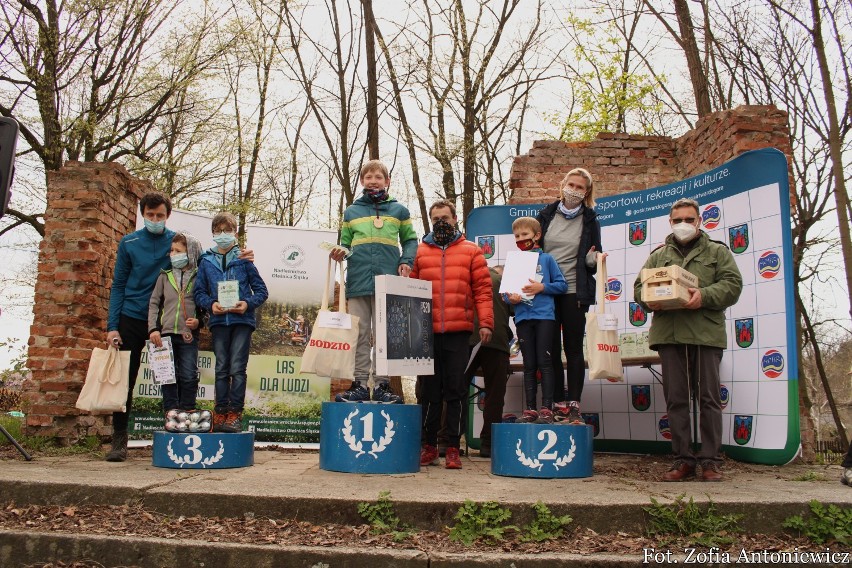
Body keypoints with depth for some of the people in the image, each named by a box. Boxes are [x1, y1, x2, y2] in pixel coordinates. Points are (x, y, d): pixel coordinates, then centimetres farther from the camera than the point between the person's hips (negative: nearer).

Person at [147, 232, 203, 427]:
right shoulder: (165, 276, 9)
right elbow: (154, 303, 8)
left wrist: (199, 320, -11)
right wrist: (153, 329, -2)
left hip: (189, 336, -2)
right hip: (166, 333, 2)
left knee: (188, 377, 1)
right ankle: (170, 414, 12)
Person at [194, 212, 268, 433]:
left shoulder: (243, 259, 4)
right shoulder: (206, 261, 10)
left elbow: (261, 290, 5)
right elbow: (199, 292, 11)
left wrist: (248, 304, -13)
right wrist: (210, 304, -8)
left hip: (242, 320, -2)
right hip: (219, 320, 2)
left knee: (237, 368, -5)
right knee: (221, 369, 6)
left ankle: (235, 413, 0)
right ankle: (220, 412, 11)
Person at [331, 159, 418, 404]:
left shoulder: (398, 210, 11)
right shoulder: (351, 212, 15)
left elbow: (410, 240, 15)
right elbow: (345, 243, 18)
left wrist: (406, 262, -2)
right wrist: (340, 253, -4)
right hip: (358, 282, 2)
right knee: (359, 334, 3)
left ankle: (382, 385, 6)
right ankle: (359, 385, 8)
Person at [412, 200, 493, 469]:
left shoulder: (471, 251, 10)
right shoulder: (420, 252, 12)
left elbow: (483, 289, 4)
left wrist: (485, 322, -5)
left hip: (459, 331, -1)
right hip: (427, 332, 1)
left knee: (456, 390, 2)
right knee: (430, 390, 7)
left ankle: (453, 448, 10)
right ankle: (429, 446, 16)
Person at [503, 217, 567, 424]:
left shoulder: (546, 259, 4)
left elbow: (562, 284, 1)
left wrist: (542, 287, -13)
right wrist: (510, 298, -11)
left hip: (544, 316, -3)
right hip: (523, 318, 3)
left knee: (544, 362, -4)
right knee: (529, 365, 7)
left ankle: (547, 409, -1)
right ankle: (530, 409, 11)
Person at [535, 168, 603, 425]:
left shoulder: (590, 221, 4)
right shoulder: (546, 216, 7)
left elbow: (593, 259, 7)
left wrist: (592, 259, -15)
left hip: (574, 291, -2)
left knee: (573, 348, 2)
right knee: (551, 350, 5)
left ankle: (574, 406, 4)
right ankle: (558, 403, 13)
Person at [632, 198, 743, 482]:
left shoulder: (717, 251, 14)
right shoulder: (659, 255, 22)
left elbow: (732, 284, 1)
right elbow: (639, 286, 15)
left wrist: (705, 296, -17)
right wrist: (649, 300, -8)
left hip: (706, 333, -2)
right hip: (668, 333, 2)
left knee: (708, 398, 0)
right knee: (675, 399, 3)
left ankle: (711, 461, 7)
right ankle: (683, 460, 9)